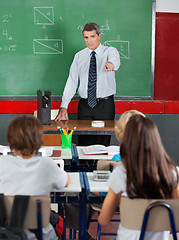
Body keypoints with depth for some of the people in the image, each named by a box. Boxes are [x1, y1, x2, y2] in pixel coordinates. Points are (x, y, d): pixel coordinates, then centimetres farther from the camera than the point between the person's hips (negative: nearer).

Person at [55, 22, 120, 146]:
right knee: (84, 144, -1)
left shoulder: (110, 51, 1)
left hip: (105, 105, -2)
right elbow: (72, 81, 6)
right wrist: (64, 106, -2)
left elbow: (116, 60, -24)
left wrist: (111, 64, -50)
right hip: (85, 105, 2)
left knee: (103, 143, -3)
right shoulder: (79, 56, 10)